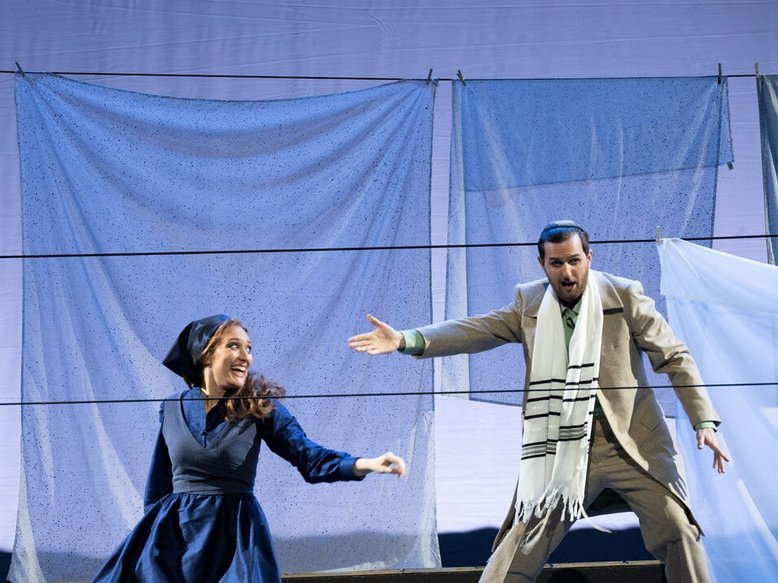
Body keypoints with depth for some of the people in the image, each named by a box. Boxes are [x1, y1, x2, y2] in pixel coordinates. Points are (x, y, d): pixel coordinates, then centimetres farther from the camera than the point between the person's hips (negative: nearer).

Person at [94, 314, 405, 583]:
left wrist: (366, 464, -23)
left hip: (236, 534, -2)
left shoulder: (260, 407, -3)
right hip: (173, 533, 2)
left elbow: (308, 456, -8)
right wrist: (147, 539, 16)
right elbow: (158, 482, 12)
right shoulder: (172, 408, 4)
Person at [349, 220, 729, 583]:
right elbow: (478, 331, -3)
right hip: (562, 448, 2)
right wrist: (406, 340, -18)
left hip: (633, 443, -1)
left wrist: (703, 421, -11)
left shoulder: (625, 296, -4)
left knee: (678, 530, -5)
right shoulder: (529, 302, 4)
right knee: (523, 540, -1)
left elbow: (674, 358, -1)